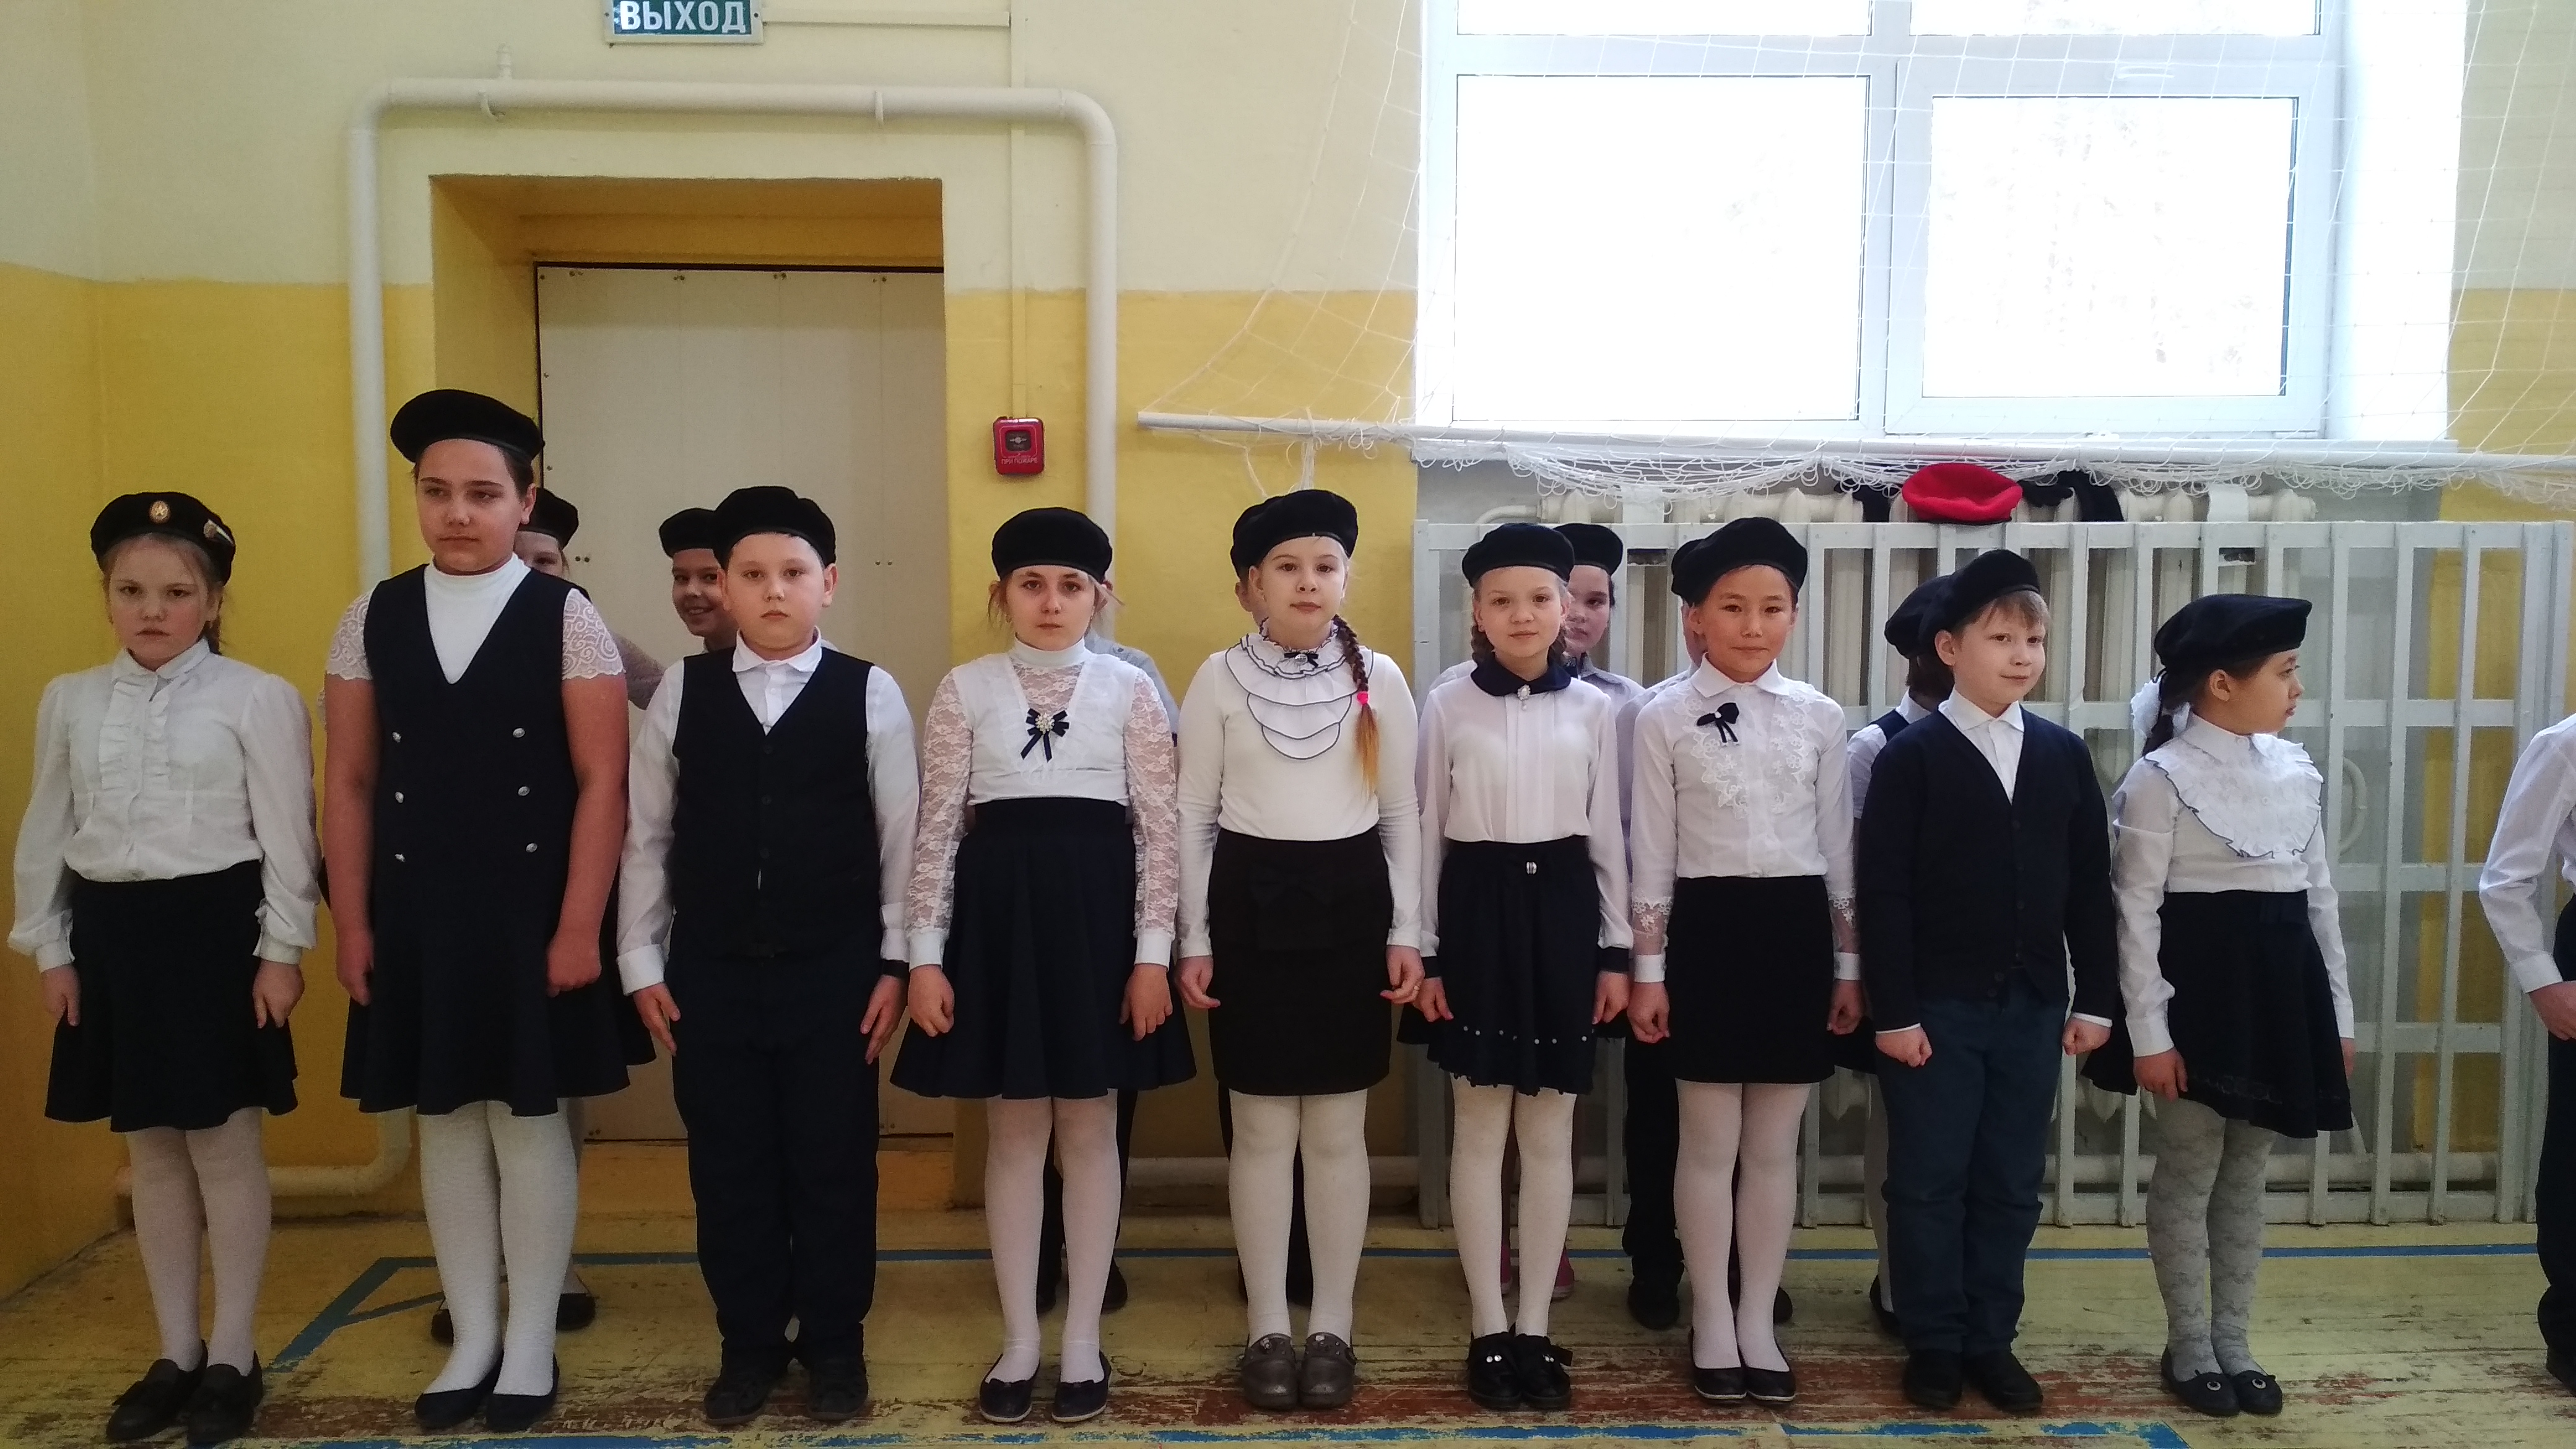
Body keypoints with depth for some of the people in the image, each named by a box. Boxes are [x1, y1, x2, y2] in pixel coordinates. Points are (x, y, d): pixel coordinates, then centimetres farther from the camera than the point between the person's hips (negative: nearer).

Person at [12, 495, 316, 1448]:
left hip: (215, 925, -5)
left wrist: (281, 950, -9)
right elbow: (46, 834, 12)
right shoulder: (70, 701, 8)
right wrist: (51, 950, 9)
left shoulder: (256, 698, -7)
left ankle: (233, 1358, 17)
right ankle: (175, 1354, 26)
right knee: (150, 1149, 13)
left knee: (224, 1144, 3)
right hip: (113, 930, 5)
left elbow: (286, 836, -7)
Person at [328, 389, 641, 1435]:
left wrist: (578, 926, -11)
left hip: (530, 912, -3)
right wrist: (352, 925, 2)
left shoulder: (567, 618, -4)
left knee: (528, 1121, 5)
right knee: (446, 1124, 11)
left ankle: (531, 1348, 19)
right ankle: (472, 1340, 25)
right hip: (415, 915, 3)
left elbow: (602, 781, -7)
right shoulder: (371, 620, 5)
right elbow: (349, 782, 6)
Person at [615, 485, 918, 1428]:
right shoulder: (682, 690, 3)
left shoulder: (870, 693, -2)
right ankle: (750, 1344, 27)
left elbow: (902, 836, 0)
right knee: (728, 1168, 10)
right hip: (710, 970, 2)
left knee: (833, 1165, 7)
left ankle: (834, 1344, 25)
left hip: (834, 969, -2)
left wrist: (897, 963, -3)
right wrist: (642, 962, 4)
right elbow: (646, 834, 6)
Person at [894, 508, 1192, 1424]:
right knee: (1013, 1133, 8)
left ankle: (1082, 1342, 20)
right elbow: (938, 827, 2)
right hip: (999, 908, 0)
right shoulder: (966, 690, 3)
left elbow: (1161, 828, 0)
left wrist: (1152, 955, -7)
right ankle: (1019, 1342, 21)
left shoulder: (1130, 691, 2)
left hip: (1096, 908, 0)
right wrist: (926, 956, -4)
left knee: (1089, 1130, 8)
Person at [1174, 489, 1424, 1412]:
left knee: (1338, 1133, 7)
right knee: (1263, 1132, 6)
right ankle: (1268, 1329, 19)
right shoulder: (1219, 679, 0)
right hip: (1251, 905, -1)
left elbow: (1401, 816, 6)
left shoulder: (1379, 678, 2)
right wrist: (1195, 940, -1)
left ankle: (1332, 1328, 21)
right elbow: (1195, 816, 2)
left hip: (1349, 903, 1)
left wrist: (1406, 933, 1)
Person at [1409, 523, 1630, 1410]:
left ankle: (1535, 1329, 18)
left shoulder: (1593, 708, 4)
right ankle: (1489, 1330, 16)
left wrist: (1615, 950, 4)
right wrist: (1423, 952, -2)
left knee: (1551, 1136, 7)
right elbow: (1428, 832, 1)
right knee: (1480, 1131, 4)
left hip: (1562, 910, 2)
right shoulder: (1448, 706, 0)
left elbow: (1607, 833, 7)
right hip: (1478, 910, -1)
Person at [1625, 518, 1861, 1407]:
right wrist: (1647, 972, -4)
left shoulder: (1819, 719, 5)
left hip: (1797, 931, 3)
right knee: (1710, 1142, 5)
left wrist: (1849, 965, 8)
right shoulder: (1665, 718, -3)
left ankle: (1758, 1322, 23)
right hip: (1708, 931, -2)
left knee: (1775, 1146, 10)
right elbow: (1651, 854, -2)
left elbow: (1839, 849, 9)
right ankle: (1712, 1325, 20)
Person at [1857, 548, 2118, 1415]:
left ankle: (1992, 1339, 24)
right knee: (1928, 1182, 5)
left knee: (2012, 1184, 11)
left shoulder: (2064, 756, 6)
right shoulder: (1911, 758, -7)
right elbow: (1882, 894, -9)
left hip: (2032, 1005, 4)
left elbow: (2091, 886, 9)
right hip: (1938, 1005, -4)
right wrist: (1893, 1010, -12)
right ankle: (1933, 1343, 18)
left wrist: (2096, 996, 6)